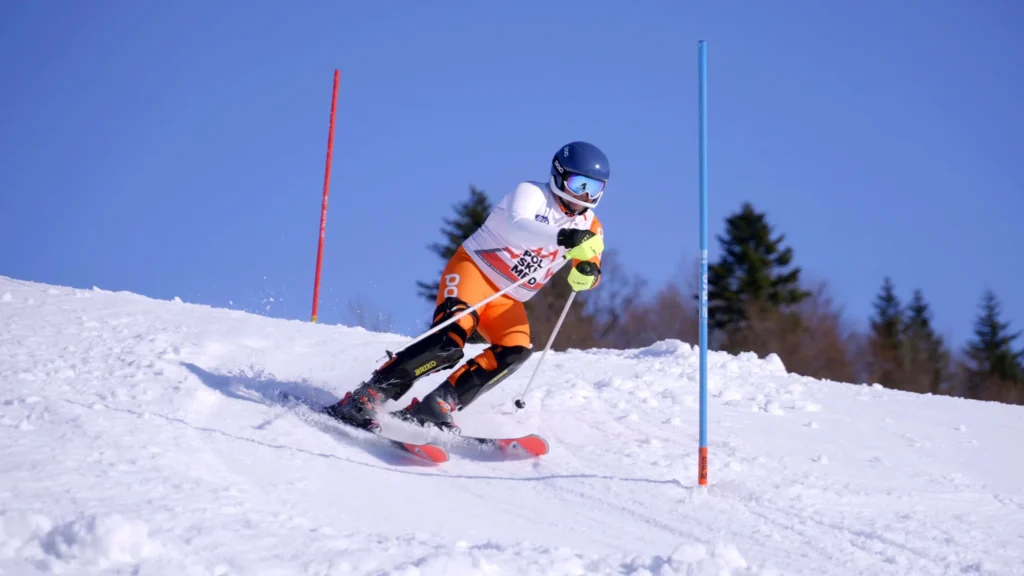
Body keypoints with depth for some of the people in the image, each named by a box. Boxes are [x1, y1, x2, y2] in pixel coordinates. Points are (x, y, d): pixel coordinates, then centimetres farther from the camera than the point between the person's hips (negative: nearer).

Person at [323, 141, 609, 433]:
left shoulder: (589, 227, 6)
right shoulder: (531, 193, -12)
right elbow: (517, 226, -33)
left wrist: (587, 273, -28)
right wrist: (563, 237, -49)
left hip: (507, 300, 6)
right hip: (474, 269, -6)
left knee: (516, 351, -23)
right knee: (451, 339, -28)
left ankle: (433, 408, -21)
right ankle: (363, 399, -23)